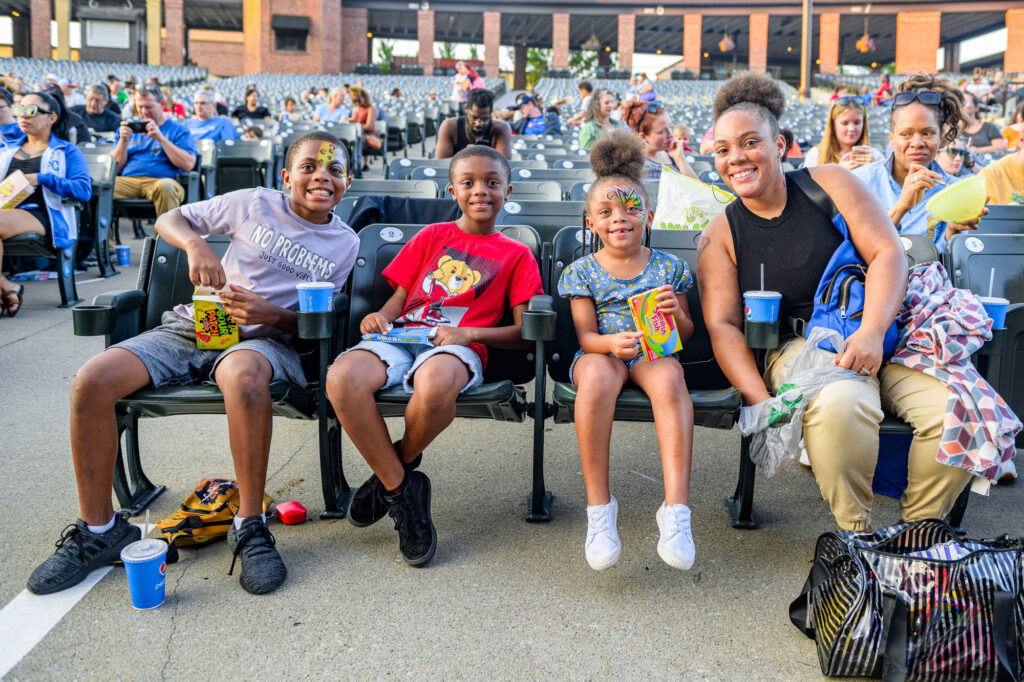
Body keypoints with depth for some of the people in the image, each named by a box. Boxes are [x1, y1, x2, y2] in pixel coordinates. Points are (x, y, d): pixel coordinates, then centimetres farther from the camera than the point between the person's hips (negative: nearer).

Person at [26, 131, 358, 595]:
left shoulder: (344, 244, 9)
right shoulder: (257, 203, 7)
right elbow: (170, 219, 12)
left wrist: (272, 313, -13)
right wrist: (196, 244, -11)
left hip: (262, 337, -2)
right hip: (192, 326, 3)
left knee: (243, 374, -41)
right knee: (91, 380, -20)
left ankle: (250, 527, -26)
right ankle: (99, 530, -4)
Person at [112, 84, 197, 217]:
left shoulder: (178, 130, 14)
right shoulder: (130, 128, 25)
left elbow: (189, 164, -4)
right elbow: (116, 167, 17)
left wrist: (161, 138, -7)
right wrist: (123, 140, 2)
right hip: (128, 180, 3)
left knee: (166, 186, -40)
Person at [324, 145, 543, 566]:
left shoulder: (515, 254, 16)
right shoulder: (432, 236, 24)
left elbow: (523, 331, 7)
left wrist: (467, 333, -9)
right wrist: (381, 316, -4)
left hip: (458, 345, -2)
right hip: (402, 337, 3)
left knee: (435, 384, -42)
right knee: (342, 378, -32)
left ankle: (400, 465, -7)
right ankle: (402, 491, -15)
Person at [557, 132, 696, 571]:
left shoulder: (668, 267, 11)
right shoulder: (582, 271, 8)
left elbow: (687, 334, 12)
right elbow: (586, 336, -1)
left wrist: (675, 314, -12)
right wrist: (611, 342, -24)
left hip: (654, 353, 1)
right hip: (602, 352, -1)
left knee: (669, 376, -36)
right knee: (596, 374, -38)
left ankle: (676, 506, -39)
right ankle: (598, 505, -32)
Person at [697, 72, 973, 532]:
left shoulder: (829, 183, 4)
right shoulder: (719, 237, 3)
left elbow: (888, 253, -4)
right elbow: (722, 326, -3)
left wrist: (871, 331, -21)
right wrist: (762, 403, -18)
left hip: (879, 332, 2)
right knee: (839, 405, -36)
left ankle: (918, 524, 4)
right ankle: (855, 530, -10)